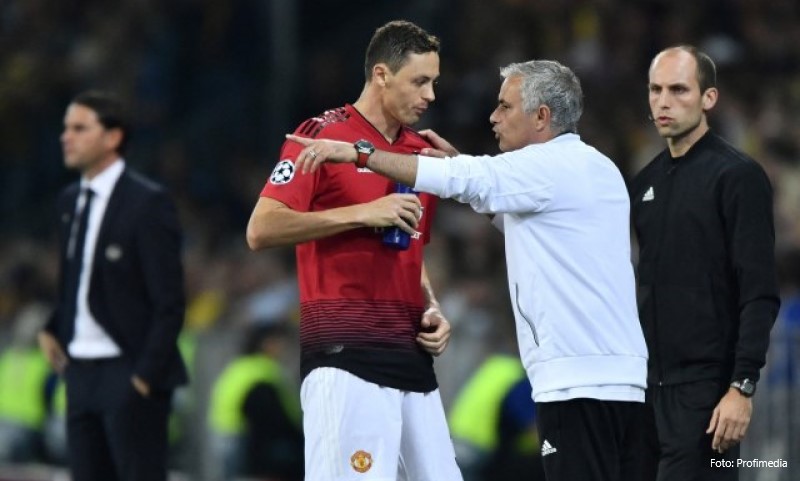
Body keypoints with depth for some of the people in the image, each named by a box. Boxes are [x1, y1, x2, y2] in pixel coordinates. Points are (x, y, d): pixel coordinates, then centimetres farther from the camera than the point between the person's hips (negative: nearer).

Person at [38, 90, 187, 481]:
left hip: (130, 375, -8)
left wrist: (146, 375, -16)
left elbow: (168, 302, -13)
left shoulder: (147, 203, -11)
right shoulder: (70, 201, 12)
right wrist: (52, 330, 7)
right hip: (81, 373, 8)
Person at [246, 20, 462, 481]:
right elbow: (261, 230, -11)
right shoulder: (323, 135, -3)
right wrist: (362, 213, -16)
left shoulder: (421, 152, 18)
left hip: (411, 356, 7)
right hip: (345, 357, -7)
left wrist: (432, 311, 9)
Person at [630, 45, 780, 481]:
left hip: (704, 387, -7)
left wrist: (742, 386, -20)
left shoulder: (736, 176, -7)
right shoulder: (647, 182, 14)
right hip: (647, 384, 7)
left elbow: (760, 295, -13)